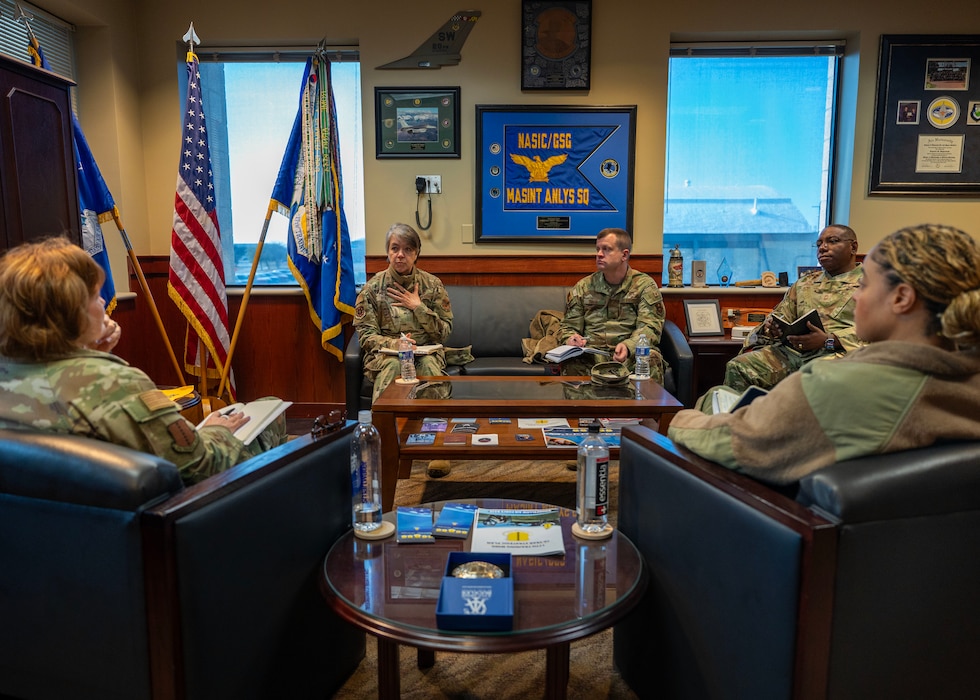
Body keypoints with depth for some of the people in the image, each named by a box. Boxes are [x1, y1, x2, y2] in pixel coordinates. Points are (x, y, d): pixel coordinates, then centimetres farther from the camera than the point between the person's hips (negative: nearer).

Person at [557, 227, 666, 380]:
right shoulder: (583, 287, 15)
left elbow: (650, 326, -6)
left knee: (651, 360, -34)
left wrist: (628, 346, -27)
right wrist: (570, 338, -12)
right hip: (591, 355, 1)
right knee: (571, 363, -32)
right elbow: (568, 326, 15)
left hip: (633, 353, -1)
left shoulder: (645, 285, 6)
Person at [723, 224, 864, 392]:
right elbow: (781, 314, 28)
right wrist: (771, 325, 2)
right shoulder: (804, 283, 28)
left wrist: (828, 340, -19)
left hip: (836, 351, -5)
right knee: (737, 367, -21)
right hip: (792, 350, 5)